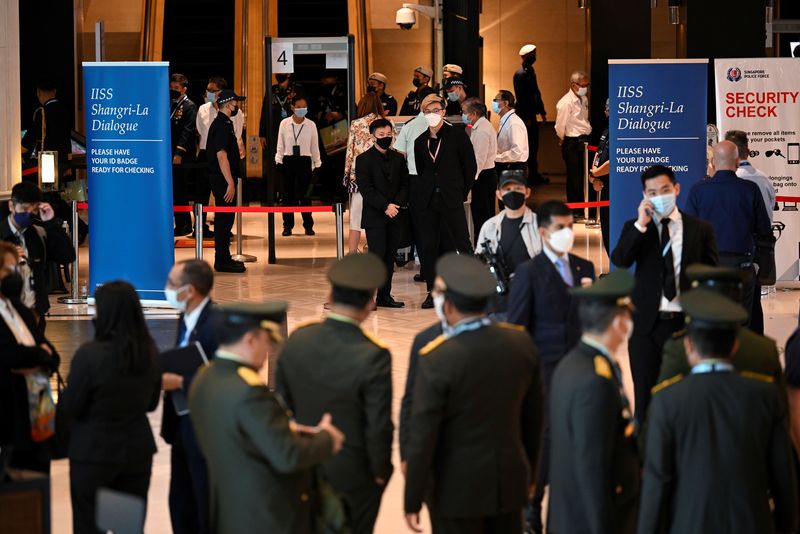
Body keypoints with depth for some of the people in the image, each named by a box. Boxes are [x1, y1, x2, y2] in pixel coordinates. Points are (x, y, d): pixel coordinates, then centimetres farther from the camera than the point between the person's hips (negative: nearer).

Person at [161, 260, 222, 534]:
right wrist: (167, 375, -1)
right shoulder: (186, 319, 7)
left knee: (208, 511, 1)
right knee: (181, 504, 17)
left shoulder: (217, 325, -22)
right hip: (183, 427, 9)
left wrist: (180, 382, -24)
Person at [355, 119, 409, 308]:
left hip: (395, 216, 5)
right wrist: (385, 206, -16)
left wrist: (397, 204, -7)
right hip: (374, 216, -5)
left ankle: (385, 295, 11)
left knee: (390, 256, 6)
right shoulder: (364, 159, -2)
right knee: (377, 255, -10)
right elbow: (366, 189, -9)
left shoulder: (398, 158, 13)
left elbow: (405, 184, 11)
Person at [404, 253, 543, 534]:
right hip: (510, 482, 5)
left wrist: (412, 500, -7)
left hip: (458, 489, -5)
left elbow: (422, 436, -17)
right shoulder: (521, 343, -6)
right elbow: (533, 416, 6)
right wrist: (530, 473, 20)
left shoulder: (437, 359, -22)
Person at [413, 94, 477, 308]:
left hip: (451, 200, -4)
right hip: (427, 200, 4)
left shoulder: (457, 136, -1)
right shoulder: (420, 141, 10)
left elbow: (471, 167, 3)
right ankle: (433, 291, 9)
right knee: (428, 247, 3)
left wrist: (461, 193, 2)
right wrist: (422, 192, 10)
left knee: (463, 244, -3)